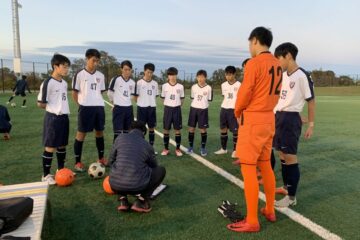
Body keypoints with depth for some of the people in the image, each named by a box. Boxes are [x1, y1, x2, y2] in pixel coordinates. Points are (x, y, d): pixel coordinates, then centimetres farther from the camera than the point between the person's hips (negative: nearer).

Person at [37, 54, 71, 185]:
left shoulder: (64, 83, 10)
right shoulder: (48, 83, -14)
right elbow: (40, 103, -12)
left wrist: (63, 109, 9)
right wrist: (53, 109, -2)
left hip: (64, 117, 7)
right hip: (53, 118, -7)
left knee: (62, 145, 15)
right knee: (50, 146, -1)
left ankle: (61, 170, 29)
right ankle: (46, 175, 11)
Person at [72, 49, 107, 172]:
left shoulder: (100, 76, 9)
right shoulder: (80, 75, -4)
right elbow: (74, 93, -1)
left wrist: (97, 101, 7)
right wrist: (82, 105, -3)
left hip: (99, 107, 5)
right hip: (85, 108, -5)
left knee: (100, 132, 12)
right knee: (81, 134, 1)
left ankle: (101, 158, 26)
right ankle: (78, 162, 10)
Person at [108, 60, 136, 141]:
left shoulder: (133, 82, 5)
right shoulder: (116, 79, -11)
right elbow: (110, 93, 0)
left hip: (129, 108, 5)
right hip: (118, 108, -5)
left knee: (127, 131, 11)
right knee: (118, 132, -5)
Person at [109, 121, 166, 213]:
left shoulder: (120, 138, 9)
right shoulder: (147, 146, 9)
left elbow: (111, 160, 17)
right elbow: (153, 166, 25)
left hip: (115, 185, 3)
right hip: (137, 187, -3)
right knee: (161, 170, 19)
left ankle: (123, 200, 14)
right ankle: (140, 201, 8)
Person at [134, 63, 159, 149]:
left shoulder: (155, 83, 6)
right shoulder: (139, 83, -5)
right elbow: (136, 96, 0)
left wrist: (151, 103, 7)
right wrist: (141, 103, -1)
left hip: (152, 108, 4)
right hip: (142, 108, -4)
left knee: (152, 128, 8)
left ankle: (151, 147, 18)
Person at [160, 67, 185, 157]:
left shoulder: (180, 86, 0)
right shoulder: (164, 86, -1)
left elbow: (182, 99, 9)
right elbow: (163, 98, 8)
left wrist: (177, 105, 4)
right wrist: (169, 105, 5)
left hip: (177, 109, 0)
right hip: (167, 109, 0)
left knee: (177, 129, 4)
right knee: (166, 129, 5)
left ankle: (178, 149, 14)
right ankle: (166, 149, 16)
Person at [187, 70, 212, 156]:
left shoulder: (208, 88, -4)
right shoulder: (193, 87, 4)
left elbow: (209, 100, 2)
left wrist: (203, 104, -1)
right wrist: (196, 104, 6)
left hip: (203, 110, -2)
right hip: (193, 108, 3)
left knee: (203, 129, 2)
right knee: (191, 128, 6)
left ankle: (203, 148, 14)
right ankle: (190, 147, 18)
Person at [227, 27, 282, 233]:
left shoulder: (254, 63, -14)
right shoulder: (277, 64, 11)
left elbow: (245, 93, -12)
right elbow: (274, 93, 15)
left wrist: (237, 112, 5)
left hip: (252, 120, -8)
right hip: (269, 119, 9)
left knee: (248, 168, -2)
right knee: (265, 165, 18)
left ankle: (252, 221, 6)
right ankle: (270, 210, 30)